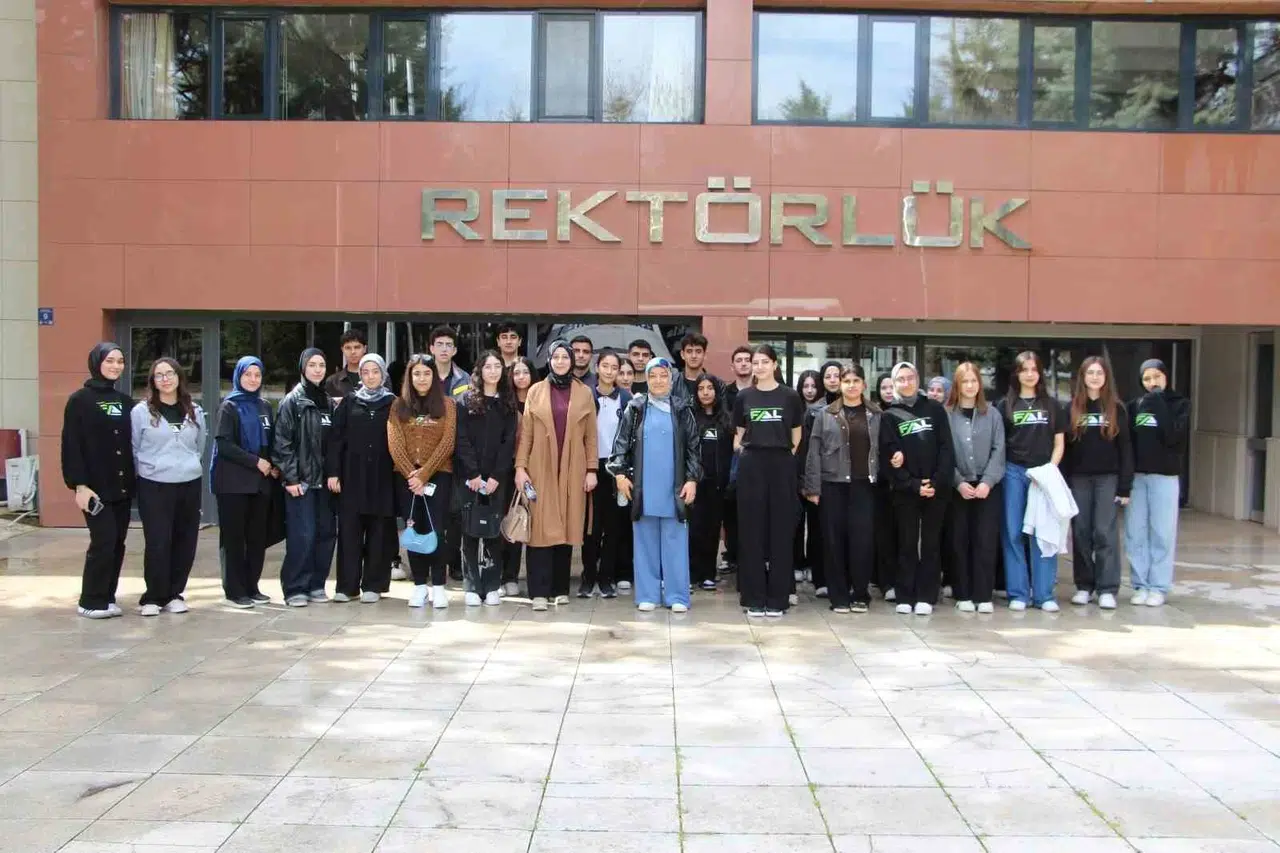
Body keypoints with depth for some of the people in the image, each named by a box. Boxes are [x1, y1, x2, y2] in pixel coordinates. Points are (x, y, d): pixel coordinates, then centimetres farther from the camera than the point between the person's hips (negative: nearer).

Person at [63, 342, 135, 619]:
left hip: (123, 486, 6)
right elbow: (72, 445, -9)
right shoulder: (80, 399, -4)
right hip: (95, 486, -5)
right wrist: (79, 484, -15)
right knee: (104, 541, -9)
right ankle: (91, 601, 3)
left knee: (118, 542, 6)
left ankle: (107, 598, 15)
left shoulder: (125, 401, 12)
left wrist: (135, 478, 7)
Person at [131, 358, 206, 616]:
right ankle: (153, 598, 7)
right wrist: (150, 469, 7)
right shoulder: (141, 411, -2)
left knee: (185, 543, 5)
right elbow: (133, 450, 4)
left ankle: (174, 594, 18)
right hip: (154, 487, -4)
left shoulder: (195, 412, 10)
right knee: (158, 543, -5)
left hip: (189, 486, 4)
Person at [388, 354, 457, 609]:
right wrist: (411, 474, -12)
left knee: (435, 530, -7)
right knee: (413, 529, 2)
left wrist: (424, 474, -13)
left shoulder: (446, 404, 4)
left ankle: (438, 585, 0)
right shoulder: (399, 405, 9)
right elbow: (394, 444, 1)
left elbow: (447, 442, -5)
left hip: (438, 474, -2)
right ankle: (420, 584, 9)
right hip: (406, 477, 2)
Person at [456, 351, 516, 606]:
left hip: (498, 477, 1)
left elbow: (509, 442, 2)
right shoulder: (466, 401, 4)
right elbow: (461, 439, -3)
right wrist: (473, 473, -12)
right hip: (470, 476, -1)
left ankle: (492, 586, 6)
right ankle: (473, 586, 4)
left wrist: (496, 476, -9)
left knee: (494, 530, 1)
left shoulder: (508, 404, 9)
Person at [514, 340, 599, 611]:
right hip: (541, 469, -1)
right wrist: (520, 467, -5)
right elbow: (525, 433, 3)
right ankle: (539, 591, -3)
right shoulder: (536, 391, 5)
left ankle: (560, 588, 13)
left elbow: (591, 435, 6)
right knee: (541, 528, -5)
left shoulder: (584, 393, 6)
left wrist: (592, 470, 0)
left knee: (566, 527, 4)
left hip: (572, 470, 1)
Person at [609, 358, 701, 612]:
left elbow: (693, 448, 5)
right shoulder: (635, 409, 6)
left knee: (675, 542, 1)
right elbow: (621, 443, 4)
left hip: (674, 488, 0)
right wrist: (620, 473, -7)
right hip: (643, 488, 1)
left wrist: (692, 479, -3)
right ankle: (647, 594, 12)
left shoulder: (682, 410, 6)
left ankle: (676, 596, 6)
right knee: (646, 541, 6)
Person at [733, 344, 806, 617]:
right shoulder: (743, 397, 7)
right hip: (751, 465, 1)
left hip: (781, 465, -1)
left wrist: (788, 454, 2)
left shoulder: (790, 396, 3)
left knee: (780, 530, 2)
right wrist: (742, 452, 2)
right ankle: (754, 598, 8)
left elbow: (796, 435, 8)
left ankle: (777, 598, 9)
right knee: (752, 531, 2)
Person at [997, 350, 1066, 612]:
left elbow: (1059, 443, 9)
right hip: (1014, 473, -1)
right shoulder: (1006, 405, 7)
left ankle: (1044, 594, 6)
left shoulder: (1050, 405, 10)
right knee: (1013, 533, 1)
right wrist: (1002, 471, -5)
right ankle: (1018, 593, 7)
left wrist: (1050, 468, -4)